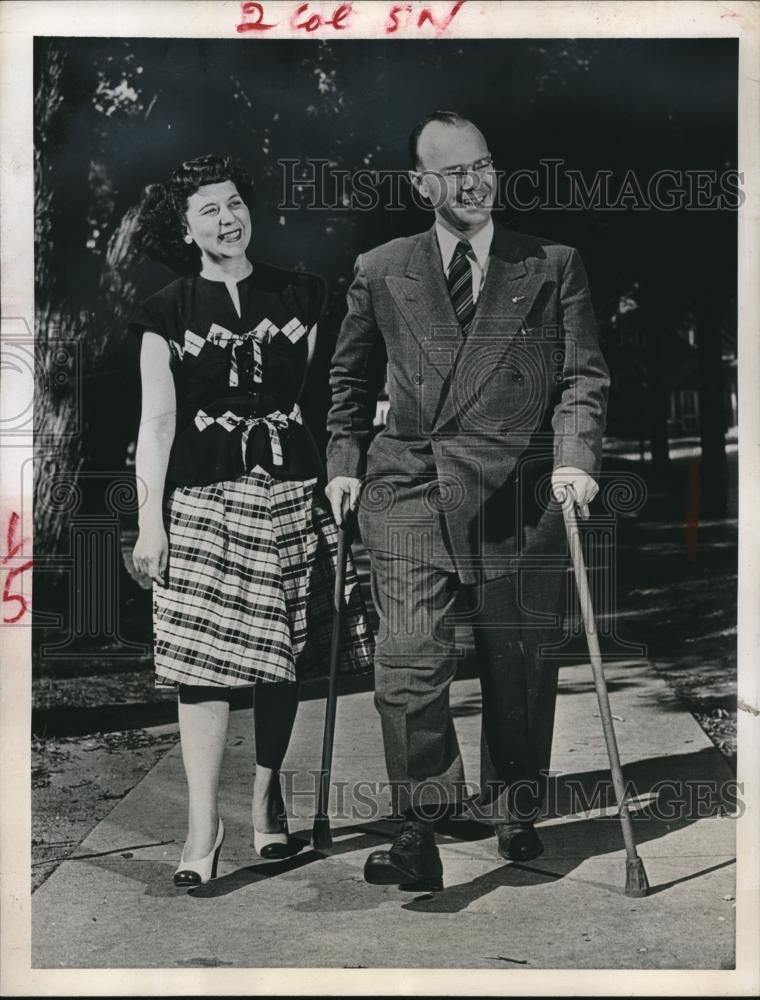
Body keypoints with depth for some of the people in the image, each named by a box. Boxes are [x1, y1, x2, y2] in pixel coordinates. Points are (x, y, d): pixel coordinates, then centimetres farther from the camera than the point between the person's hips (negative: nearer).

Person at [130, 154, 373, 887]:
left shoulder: (297, 297, 11)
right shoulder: (167, 312, 7)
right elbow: (157, 421, 3)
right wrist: (149, 517, -4)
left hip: (290, 494, 2)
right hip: (204, 499, -1)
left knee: (280, 656, 5)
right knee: (202, 657, -8)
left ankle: (267, 797, 22)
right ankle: (203, 823, 0)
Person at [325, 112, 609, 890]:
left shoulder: (552, 267, 9)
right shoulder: (380, 272, 11)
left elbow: (582, 375, 5)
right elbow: (350, 379, 20)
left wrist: (575, 456, -10)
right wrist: (345, 461, 9)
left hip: (518, 496, 0)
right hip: (409, 491, 0)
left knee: (517, 664, 9)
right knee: (409, 662, -9)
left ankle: (512, 812, 28)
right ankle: (421, 831, 1)